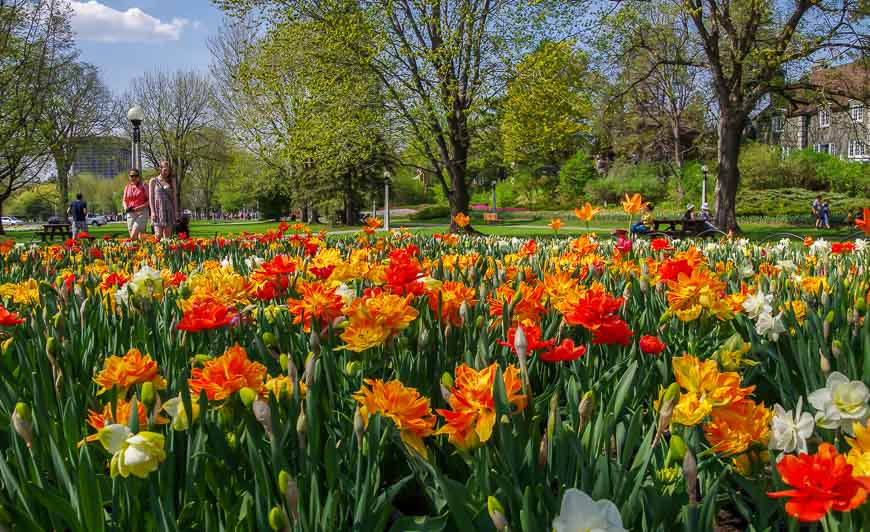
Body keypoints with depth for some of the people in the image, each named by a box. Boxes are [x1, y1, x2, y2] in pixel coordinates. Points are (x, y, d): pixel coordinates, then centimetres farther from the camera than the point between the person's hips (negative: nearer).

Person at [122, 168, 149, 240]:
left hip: (142, 212, -5)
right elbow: (124, 201, 20)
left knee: (133, 236, -19)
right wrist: (126, 208, -1)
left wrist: (140, 207, -15)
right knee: (132, 237, 1)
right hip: (131, 213, 5)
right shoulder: (127, 187, 12)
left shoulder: (143, 186, 0)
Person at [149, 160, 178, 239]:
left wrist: (175, 213, 6)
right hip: (158, 210, -3)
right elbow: (151, 197, 1)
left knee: (168, 235, 0)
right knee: (158, 235, -13)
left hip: (169, 210, 3)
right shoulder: (153, 181, 5)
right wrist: (152, 211, -9)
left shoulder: (170, 182, 13)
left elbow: (174, 198, 13)